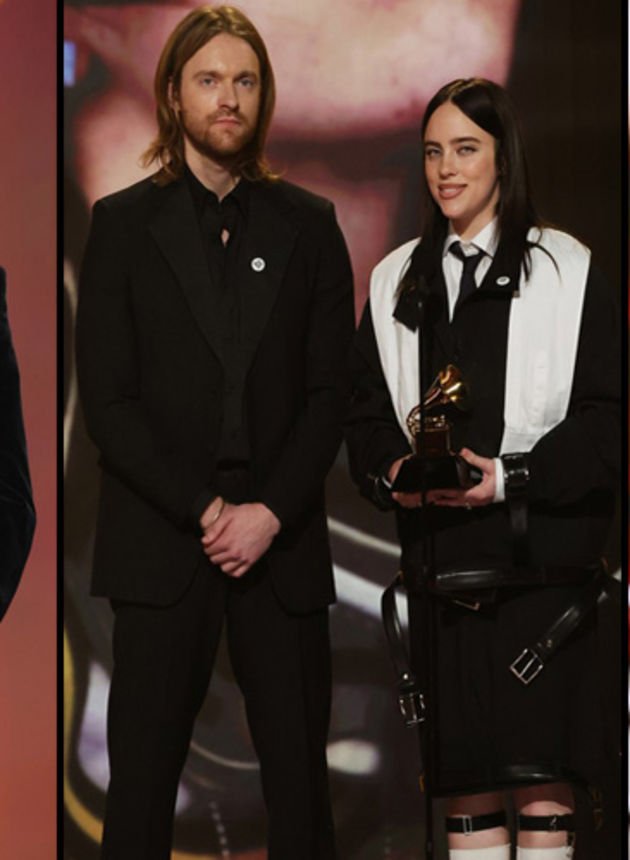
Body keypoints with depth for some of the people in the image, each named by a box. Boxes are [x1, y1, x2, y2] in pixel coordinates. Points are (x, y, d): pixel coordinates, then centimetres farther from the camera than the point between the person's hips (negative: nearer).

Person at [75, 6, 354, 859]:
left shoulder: (308, 224, 9)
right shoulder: (123, 223, 5)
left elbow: (330, 391, 5)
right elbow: (107, 398, -2)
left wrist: (271, 513, -8)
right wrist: (202, 513, -11)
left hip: (281, 540, 1)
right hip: (160, 546, -1)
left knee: (300, 781, 1)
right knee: (142, 780, 0)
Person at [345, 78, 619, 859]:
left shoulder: (565, 271, 1)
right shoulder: (398, 282, 14)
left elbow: (605, 414, -4)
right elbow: (366, 412, 14)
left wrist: (512, 477, -15)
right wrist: (391, 472, -7)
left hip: (539, 553, -4)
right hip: (439, 555, 4)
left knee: (541, 766, -5)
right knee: (462, 773, 4)